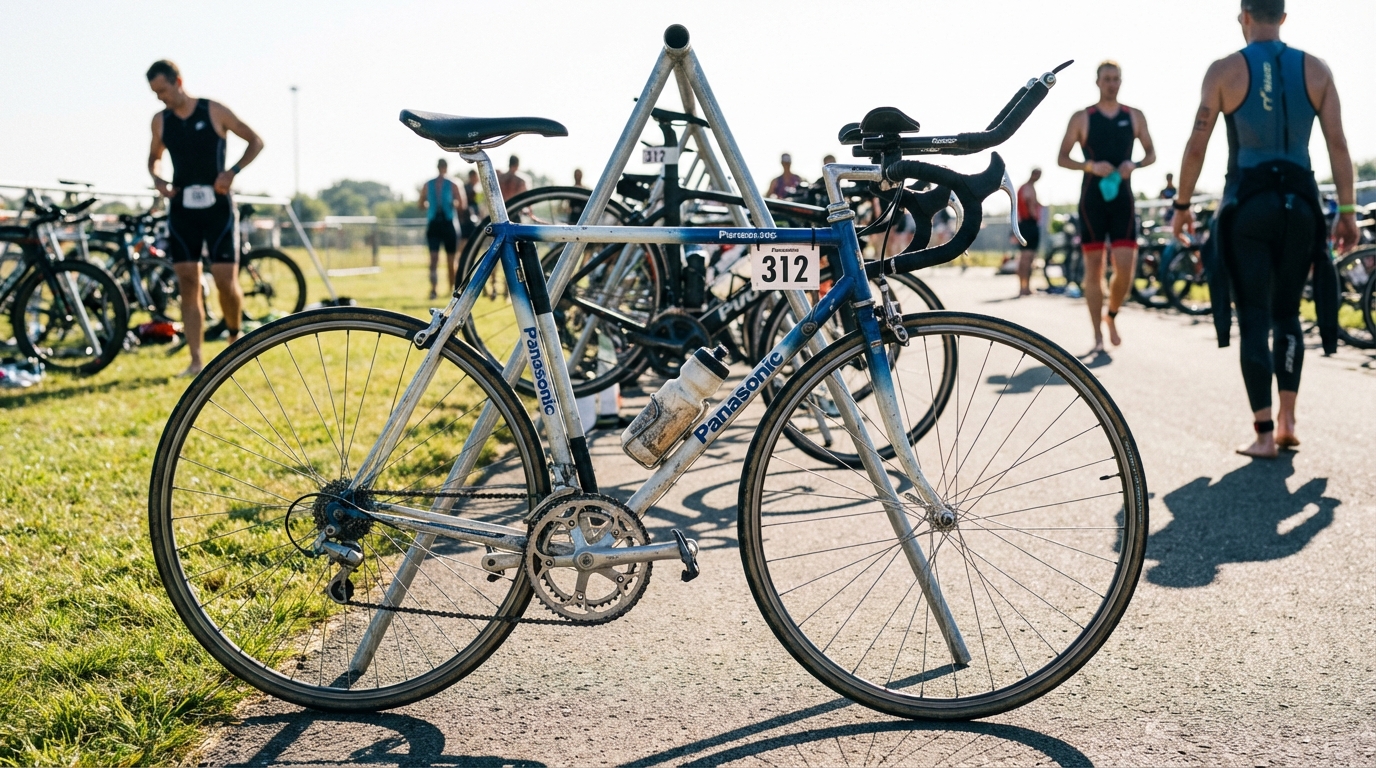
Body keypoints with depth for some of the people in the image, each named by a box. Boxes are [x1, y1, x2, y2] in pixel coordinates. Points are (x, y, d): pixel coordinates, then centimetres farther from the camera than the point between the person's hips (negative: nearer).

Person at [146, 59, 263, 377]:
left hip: (217, 207, -3)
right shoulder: (160, 121, 7)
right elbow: (154, 157, 22)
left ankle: (236, 334, 21)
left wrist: (232, 172, -13)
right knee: (187, 283, -2)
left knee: (226, 280, -9)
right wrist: (157, 179, 0)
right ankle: (196, 360, 0)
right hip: (182, 209, 3)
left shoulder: (214, 112, -4)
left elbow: (256, 141, 1)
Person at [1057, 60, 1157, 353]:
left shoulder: (1134, 116, 8)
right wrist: (1091, 166, -16)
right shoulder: (1082, 118, 2)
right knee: (1093, 266, 0)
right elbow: (1062, 158, 1)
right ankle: (1098, 335, 8)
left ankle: (1112, 317, 20)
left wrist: (1135, 165, -9)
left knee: (1125, 267, -7)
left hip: (1122, 198, 1)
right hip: (1092, 198, -1)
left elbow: (1151, 153, 13)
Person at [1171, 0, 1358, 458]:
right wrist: (1347, 209, 8)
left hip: (1248, 205, -3)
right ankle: (1287, 421, 11)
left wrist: (1182, 205, 6)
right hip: (1299, 203, 3)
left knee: (1254, 318, 1)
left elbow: (1197, 147, -4)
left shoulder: (1225, 70, -2)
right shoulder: (1315, 69, 5)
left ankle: (1265, 433, -2)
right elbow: (1337, 145, 2)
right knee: (1287, 314, 17)